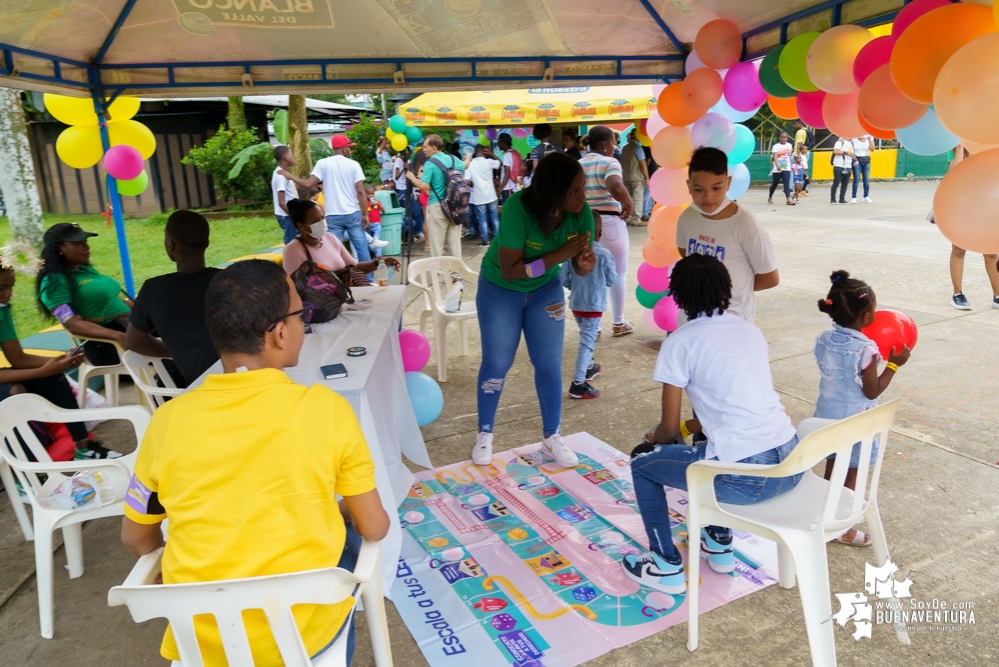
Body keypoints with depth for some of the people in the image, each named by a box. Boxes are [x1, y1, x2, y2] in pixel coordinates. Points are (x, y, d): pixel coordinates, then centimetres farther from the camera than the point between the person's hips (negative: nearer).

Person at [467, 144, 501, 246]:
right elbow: (500, 164, 14)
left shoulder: (470, 164, -6)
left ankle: (485, 240, 6)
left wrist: (474, 185, 7)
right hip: (490, 195, 1)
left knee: (482, 219, 5)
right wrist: (491, 154, 16)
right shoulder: (489, 162, -5)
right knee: (494, 217, 12)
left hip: (479, 197, -1)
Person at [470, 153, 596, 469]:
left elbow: (580, 265, -10)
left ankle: (551, 437, 20)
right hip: (500, 288, -3)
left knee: (550, 364, 3)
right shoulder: (519, 208, -32)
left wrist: (585, 264, -34)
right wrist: (561, 253, -34)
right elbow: (510, 270, -30)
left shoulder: (581, 213, -20)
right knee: (497, 363, 4)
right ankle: (485, 434, 23)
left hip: (546, 289, 4)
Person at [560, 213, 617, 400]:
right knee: (587, 342, -5)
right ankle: (578, 384, -7)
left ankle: (588, 367, 42)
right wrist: (614, 272, 16)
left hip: (575, 304, 5)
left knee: (587, 338, 26)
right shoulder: (604, 255, -14)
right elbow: (612, 281, -5)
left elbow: (563, 279, -2)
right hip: (594, 305, -5)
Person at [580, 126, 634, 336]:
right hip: (609, 221, -5)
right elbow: (615, 186, -31)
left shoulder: (577, 165, 8)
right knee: (618, 272, 11)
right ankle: (618, 323, 19)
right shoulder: (610, 162, -11)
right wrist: (629, 203, -16)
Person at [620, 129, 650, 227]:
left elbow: (622, 163, 16)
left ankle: (628, 218, 13)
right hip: (637, 178, -7)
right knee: (638, 199, -3)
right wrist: (647, 178, -10)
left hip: (626, 177, 7)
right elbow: (643, 164, -14)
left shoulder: (625, 148, 9)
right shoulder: (638, 147, -12)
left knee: (628, 198, 11)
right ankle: (636, 220, -3)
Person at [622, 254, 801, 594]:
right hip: (791, 465, 8)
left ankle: (666, 566, 22)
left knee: (642, 461, 16)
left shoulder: (680, 341, -7)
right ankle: (719, 544, 42)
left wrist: (654, 440, 22)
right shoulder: (751, 330, 13)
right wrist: (688, 427, 32)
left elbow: (668, 428, -1)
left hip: (745, 478, -7)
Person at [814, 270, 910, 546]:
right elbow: (872, 391, -15)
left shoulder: (823, 339, -5)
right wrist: (893, 364, -6)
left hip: (826, 415, 6)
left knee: (832, 468, 22)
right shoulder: (865, 349, -24)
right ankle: (843, 529, 21)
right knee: (850, 475, 9)